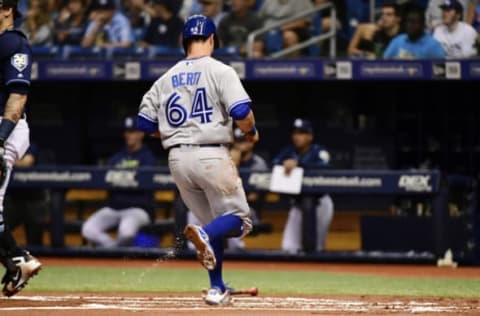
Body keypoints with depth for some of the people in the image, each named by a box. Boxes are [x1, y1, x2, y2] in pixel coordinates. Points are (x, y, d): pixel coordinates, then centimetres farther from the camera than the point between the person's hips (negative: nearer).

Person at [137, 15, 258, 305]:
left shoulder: (166, 79, 12)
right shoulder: (219, 71, -3)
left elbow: (145, 122, 13)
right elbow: (241, 112, -14)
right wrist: (251, 132, 7)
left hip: (177, 159, 6)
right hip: (212, 155, -6)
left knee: (215, 225, 17)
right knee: (239, 219, 1)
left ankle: (217, 289, 10)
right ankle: (205, 236, -31)